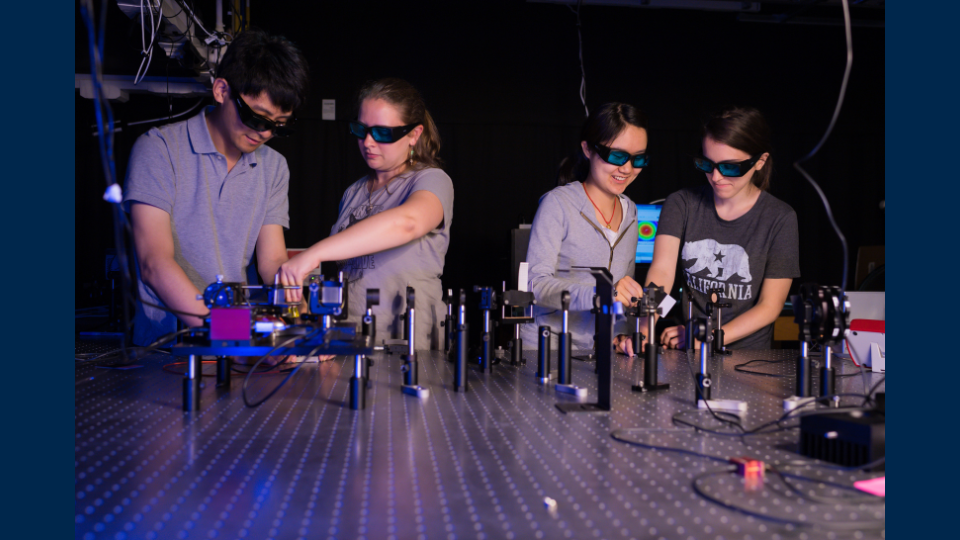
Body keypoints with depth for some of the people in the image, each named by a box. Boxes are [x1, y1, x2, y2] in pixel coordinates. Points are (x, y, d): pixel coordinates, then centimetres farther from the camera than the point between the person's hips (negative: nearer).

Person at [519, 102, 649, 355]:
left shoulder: (629, 211, 13)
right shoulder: (558, 203, -8)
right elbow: (536, 284, -17)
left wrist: (624, 335, 1)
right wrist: (599, 294, -31)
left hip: (600, 353, 6)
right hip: (546, 350, -5)